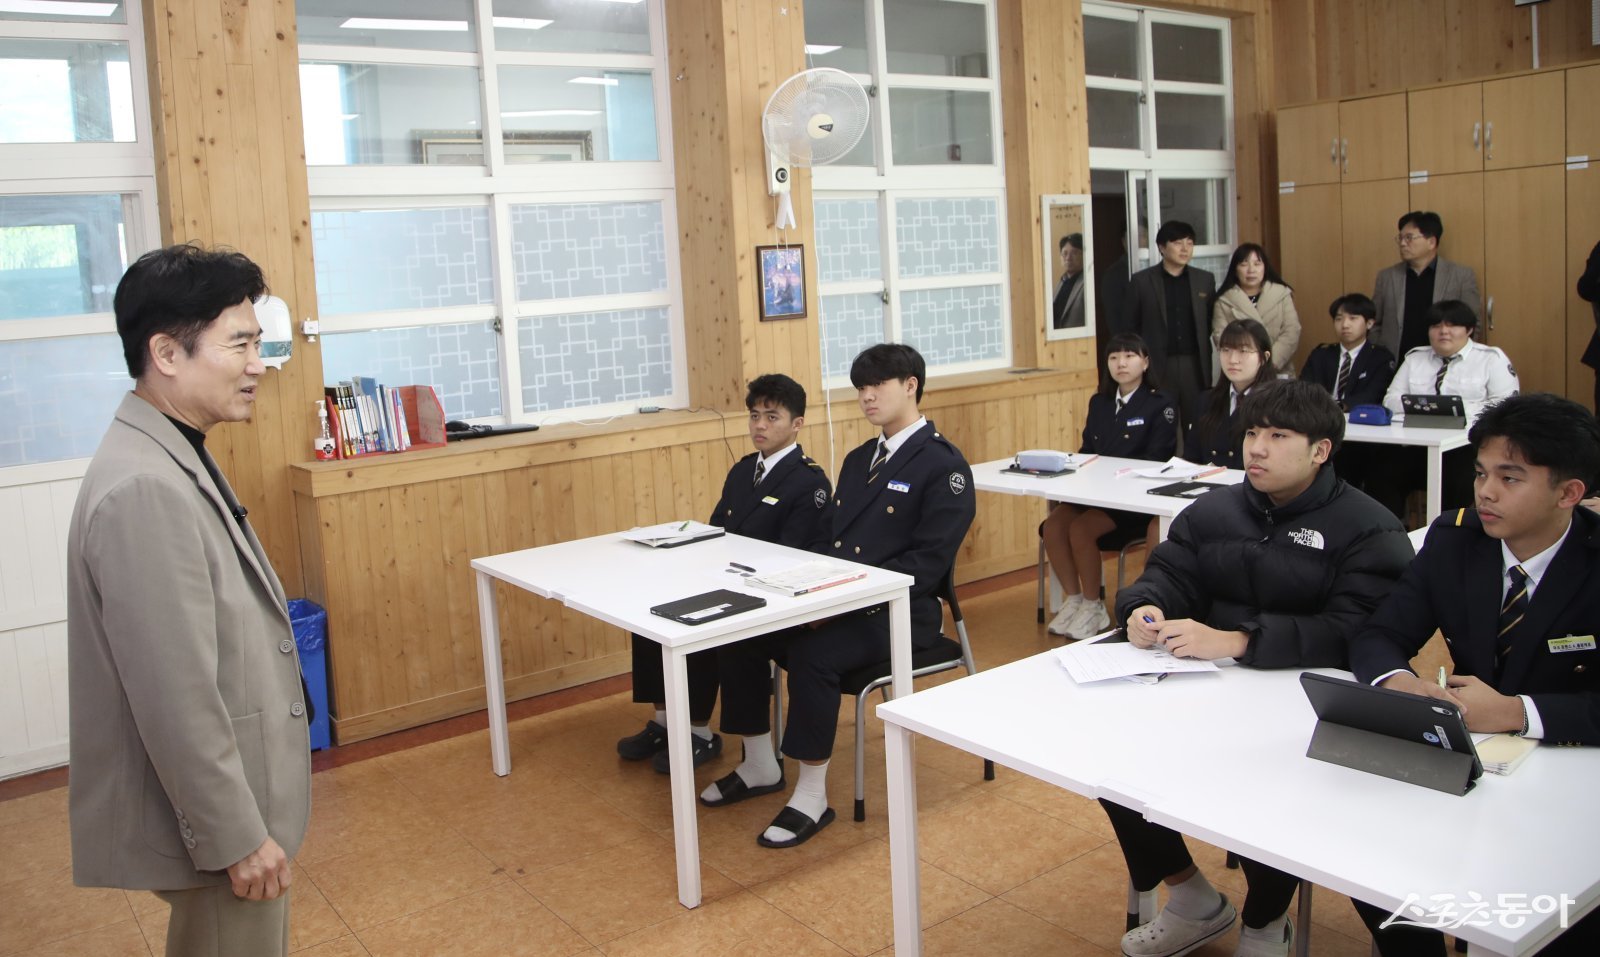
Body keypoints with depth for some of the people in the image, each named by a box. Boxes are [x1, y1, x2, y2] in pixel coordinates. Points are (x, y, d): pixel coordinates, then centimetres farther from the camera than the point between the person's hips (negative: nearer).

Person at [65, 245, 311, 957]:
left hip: (229, 798, 10)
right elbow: (176, 697, -26)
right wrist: (236, 837, -19)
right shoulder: (144, 489, -26)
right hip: (209, 818, -10)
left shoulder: (171, 459, 5)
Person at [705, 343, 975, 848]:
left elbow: (927, 562, -17)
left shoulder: (943, 465, -8)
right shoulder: (859, 458, 17)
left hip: (897, 610, -8)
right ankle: (759, 767, 12)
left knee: (811, 653, -32)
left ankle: (812, 797, -16)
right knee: (740, 634, -6)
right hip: (838, 599, 8)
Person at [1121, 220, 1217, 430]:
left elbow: (1211, 323, 14)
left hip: (1194, 365, 2)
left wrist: (1204, 352, 5)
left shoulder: (1205, 280, 9)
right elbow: (1128, 327, 2)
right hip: (1157, 366, -2)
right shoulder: (1141, 281, 1)